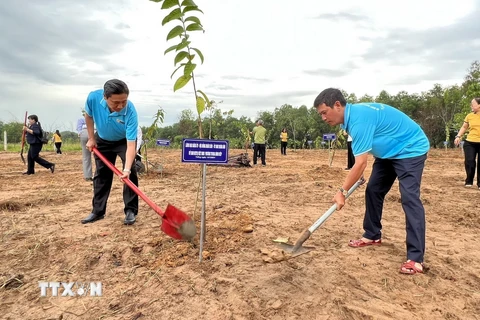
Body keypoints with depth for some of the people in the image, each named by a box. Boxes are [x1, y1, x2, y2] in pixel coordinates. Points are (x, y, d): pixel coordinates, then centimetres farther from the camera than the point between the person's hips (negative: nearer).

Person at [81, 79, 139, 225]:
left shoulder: (130, 112, -39)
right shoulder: (93, 98, -32)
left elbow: (131, 144, -41)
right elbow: (88, 115, -6)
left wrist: (127, 169, -52)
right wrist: (91, 138, -4)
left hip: (124, 141, -3)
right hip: (102, 140, 3)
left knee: (130, 173, -16)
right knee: (101, 175, 7)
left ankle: (131, 211, -4)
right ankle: (98, 211, 19)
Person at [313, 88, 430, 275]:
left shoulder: (359, 119, -32)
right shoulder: (351, 115, -2)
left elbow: (361, 163, -33)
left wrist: (342, 191, -27)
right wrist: (358, 177, 8)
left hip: (411, 149, -10)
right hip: (389, 151, 10)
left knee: (409, 198, -19)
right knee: (373, 191, 9)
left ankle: (415, 258, -17)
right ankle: (372, 236, 23)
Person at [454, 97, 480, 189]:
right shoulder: (469, 116, 5)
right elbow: (464, 127, 14)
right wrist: (458, 136, 1)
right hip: (470, 142, 2)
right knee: (469, 161, -3)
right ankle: (469, 181, 13)